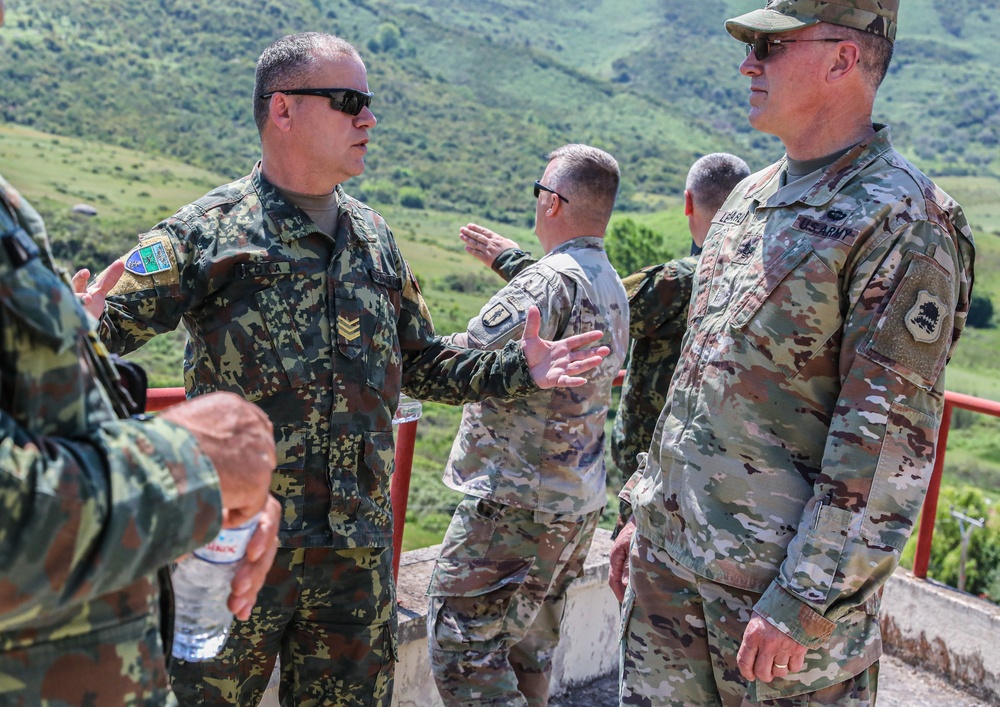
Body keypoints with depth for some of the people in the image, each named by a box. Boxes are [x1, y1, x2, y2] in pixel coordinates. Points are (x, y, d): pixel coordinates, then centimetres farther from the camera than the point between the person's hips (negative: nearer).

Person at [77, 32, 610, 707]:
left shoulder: (374, 239, 11)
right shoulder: (207, 231, -6)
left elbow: (421, 366, 19)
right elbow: (115, 320, -12)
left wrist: (518, 369, 9)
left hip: (359, 551, 5)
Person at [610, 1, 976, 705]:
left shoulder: (904, 225, -15)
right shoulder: (753, 196, 10)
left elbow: (891, 446, -18)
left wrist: (804, 604, -18)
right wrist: (646, 508, 17)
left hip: (787, 573, -7)